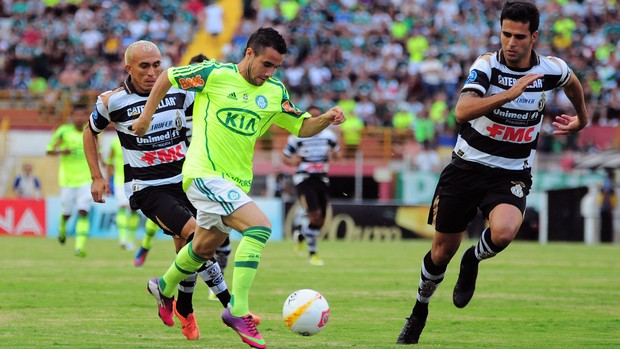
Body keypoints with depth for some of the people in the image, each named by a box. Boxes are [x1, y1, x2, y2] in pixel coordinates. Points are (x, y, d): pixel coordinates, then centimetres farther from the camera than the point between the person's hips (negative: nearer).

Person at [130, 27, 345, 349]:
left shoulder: (275, 92, 5)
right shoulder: (215, 74, -10)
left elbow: (302, 127, 11)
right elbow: (167, 77, 2)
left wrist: (326, 119, -8)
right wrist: (146, 115, 4)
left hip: (237, 181, 8)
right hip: (205, 174, -8)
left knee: (205, 248, 24)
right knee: (260, 227, -25)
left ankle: (164, 287, 52)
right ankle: (238, 310, -23)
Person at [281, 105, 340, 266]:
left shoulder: (328, 135, 7)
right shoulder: (297, 137, -3)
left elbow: (336, 152, 21)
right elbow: (285, 157, 5)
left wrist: (334, 154, -4)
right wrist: (292, 161, -18)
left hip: (322, 179, 5)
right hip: (304, 179, -5)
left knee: (320, 221, 6)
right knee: (315, 215, -19)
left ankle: (300, 236, 38)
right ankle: (313, 254, -7)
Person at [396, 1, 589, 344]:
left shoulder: (552, 69, -7)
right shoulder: (487, 64, -15)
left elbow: (573, 82, 20)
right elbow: (462, 111, -31)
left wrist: (581, 118, 34)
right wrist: (509, 94, -39)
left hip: (511, 174, 0)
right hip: (467, 166, 0)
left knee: (504, 231, -31)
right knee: (442, 250, 6)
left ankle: (472, 261, 4)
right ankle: (420, 310, 34)